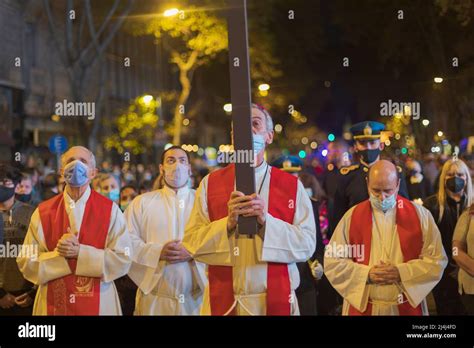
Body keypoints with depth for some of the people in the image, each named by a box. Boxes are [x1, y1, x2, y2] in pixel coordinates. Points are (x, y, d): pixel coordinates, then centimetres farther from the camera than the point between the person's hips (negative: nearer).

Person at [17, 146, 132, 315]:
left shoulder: (110, 210, -3)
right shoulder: (43, 212, 1)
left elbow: (122, 260, -9)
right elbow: (26, 262, -1)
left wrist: (80, 252, -18)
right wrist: (59, 254, -17)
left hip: (99, 302, -1)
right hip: (53, 303, 1)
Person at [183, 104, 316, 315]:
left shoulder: (292, 185, 2)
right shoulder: (210, 183, 3)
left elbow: (307, 244, -6)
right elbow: (191, 243, -3)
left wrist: (266, 221, -17)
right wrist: (228, 223, -18)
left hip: (276, 300, 0)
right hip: (223, 302, 0)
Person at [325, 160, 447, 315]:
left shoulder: (420, 215, -2)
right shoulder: (352, 216, -2)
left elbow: (437, 261, -3)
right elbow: (332, 261, -2)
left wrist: (401, 273, -16)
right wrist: (366, 274, -16)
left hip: (408, 307, 0)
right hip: (362, 306, 0)